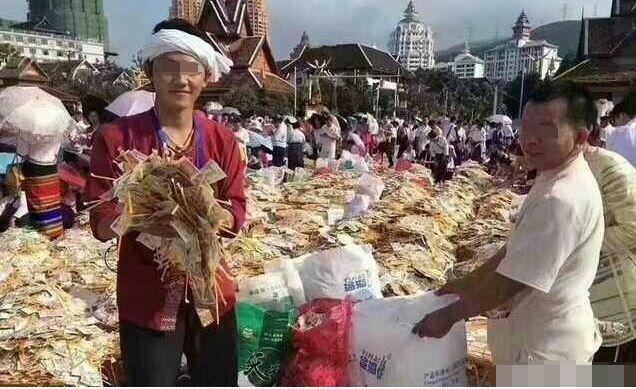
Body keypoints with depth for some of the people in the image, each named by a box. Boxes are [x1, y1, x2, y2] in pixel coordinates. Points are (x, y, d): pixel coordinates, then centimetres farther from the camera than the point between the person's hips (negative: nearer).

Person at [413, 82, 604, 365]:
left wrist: (449, 315, -16)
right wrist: (466, 284, 10)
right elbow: (515, 250, 10)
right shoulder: (558, 180, 3)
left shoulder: (561, 199, -31)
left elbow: (511, 281, -27)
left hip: (544, 349, -9)